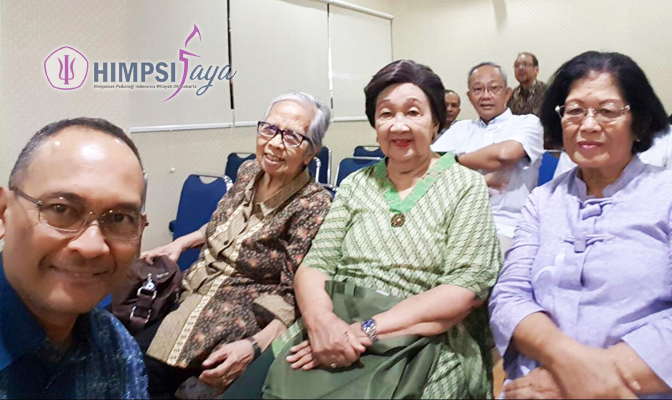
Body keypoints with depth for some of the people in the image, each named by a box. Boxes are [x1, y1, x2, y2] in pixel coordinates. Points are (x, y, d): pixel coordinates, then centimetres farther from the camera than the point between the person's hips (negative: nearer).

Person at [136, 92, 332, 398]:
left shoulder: (313, 204, -18)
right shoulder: (248, 171, 1)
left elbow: (297, 297, -18)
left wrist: (255, 346, -29)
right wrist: (181, 243, 8)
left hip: (241, 319, -7)